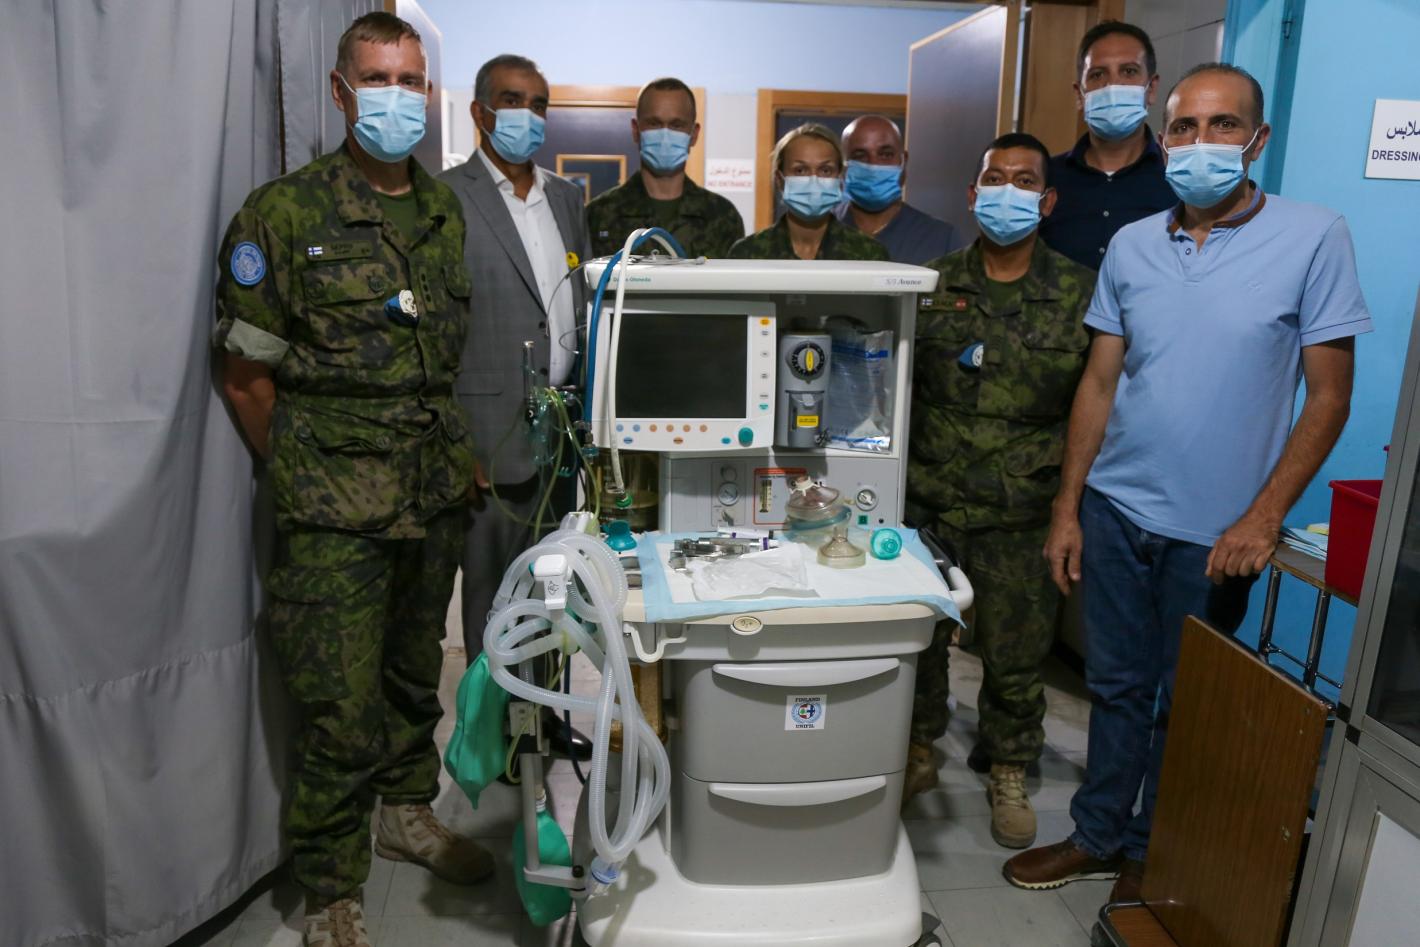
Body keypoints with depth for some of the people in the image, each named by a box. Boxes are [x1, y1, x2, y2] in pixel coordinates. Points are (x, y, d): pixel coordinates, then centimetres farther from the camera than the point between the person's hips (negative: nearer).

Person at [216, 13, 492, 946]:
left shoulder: (447, 210, 8)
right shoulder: (284, 213, -7)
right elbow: (246, 373, -4)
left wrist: (458, 456, 10)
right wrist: (307, 482, -2)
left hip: (437, 493, 5)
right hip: (338, 513, -5)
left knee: (417, 669, 20)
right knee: (344, 712, 1)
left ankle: (410, 813, 43)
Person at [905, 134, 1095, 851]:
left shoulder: (1080, 293, 1)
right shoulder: (932, 285, 6)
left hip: (1022, 515, -1)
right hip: (929, 502, 1)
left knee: (1016, 651, 9)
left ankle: (1010, 775, 30)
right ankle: (918, 750, 33)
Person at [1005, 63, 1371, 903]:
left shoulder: (1315, 239, -7)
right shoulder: (1132, 245, 3)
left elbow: (1329, 397, -6)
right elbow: (1100, 383, 6)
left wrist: (1263, 518, -13)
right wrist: (1067, 508, 4)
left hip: (1215, 530, -3)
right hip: (1116, 508, 3)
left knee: (1186, 706, 13)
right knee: (1118, 686, 15)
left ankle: (1154, 855, 34)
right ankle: (1098, 835, 34)